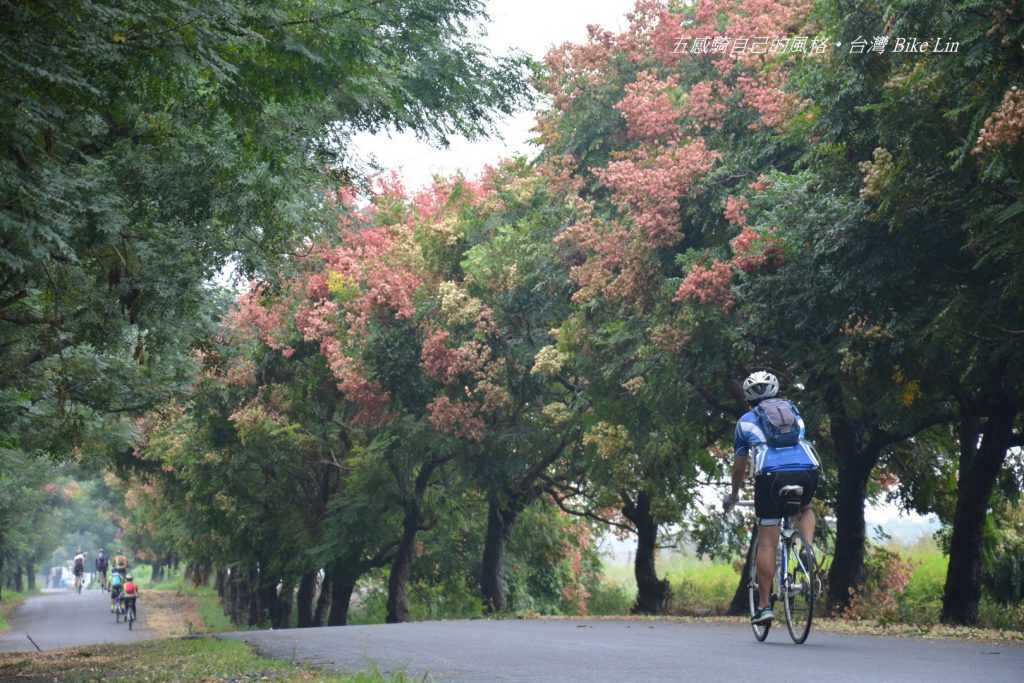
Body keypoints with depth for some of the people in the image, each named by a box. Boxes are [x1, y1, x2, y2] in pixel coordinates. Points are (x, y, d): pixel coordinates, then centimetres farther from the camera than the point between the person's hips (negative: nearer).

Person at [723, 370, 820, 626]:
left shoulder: (746, 421, 22)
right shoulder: (794, 412, 29)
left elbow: (739, 466, 30)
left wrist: (733, 496, 46)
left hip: (771, 474, -2)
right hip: (807, 470, 2)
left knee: (767, 542, 5)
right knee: (805, 509, 34)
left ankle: (763, 605, 5)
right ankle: (807, 548, 5)